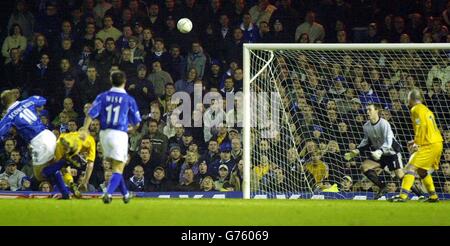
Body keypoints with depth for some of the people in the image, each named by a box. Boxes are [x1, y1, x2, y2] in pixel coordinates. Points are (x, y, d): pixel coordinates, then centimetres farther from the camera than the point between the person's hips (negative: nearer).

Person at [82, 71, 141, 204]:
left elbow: (90, 115, -5)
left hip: (104, 134, 4)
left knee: (116, 166, 19)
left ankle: (125, 194, 29)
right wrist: (130, 129, 25)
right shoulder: (129, 99, 0)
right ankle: (108, 193, -19)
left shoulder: (103, 97, 4)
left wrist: (84, 131, -4)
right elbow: (137, 123, 5)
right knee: (118, 169, 0)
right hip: (120, 134, -4)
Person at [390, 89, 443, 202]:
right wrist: (416, 141, 23)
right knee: (422, 170, 22)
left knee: (411, 167, -13)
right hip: (438, 143, 9)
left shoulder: (417, 109, -5)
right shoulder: (426, 110, 23)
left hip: (429, 145, -9)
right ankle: (433, 196, 25)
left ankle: (403, 195, -24)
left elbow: (422, 126, -17)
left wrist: (417, 143, -16)